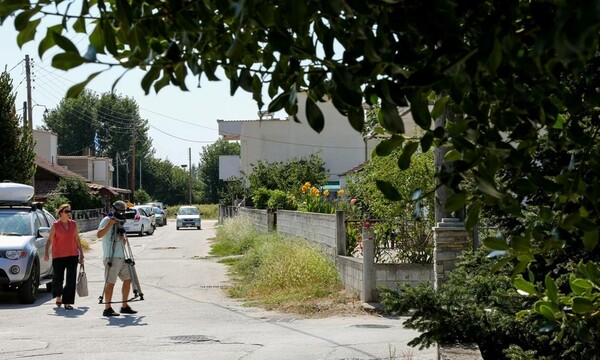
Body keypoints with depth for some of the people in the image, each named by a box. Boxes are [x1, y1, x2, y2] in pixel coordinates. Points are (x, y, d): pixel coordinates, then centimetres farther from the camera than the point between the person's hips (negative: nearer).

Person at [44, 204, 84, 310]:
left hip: (72, 255, 2)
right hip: (58, 256, -2)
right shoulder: (55, 225, -2)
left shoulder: (73, 224, 8)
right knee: (58, 279, 4)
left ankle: (67, 302, -2)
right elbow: (49, 240, -3)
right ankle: (58, 296, 32)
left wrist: (81, 253, 14)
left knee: (71, 280, -5)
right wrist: (46, 252, -15)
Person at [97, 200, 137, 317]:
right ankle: (107, 308, -6)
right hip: (111, 257, -9)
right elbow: (99, 235, -20)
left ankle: (124, 306, 16)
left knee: (127, 279, 9)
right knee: (110, 282, -9)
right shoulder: (107, 220, -5)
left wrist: (123, 236, -1)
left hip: (121, 257, 9)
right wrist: (110, 224, -25)